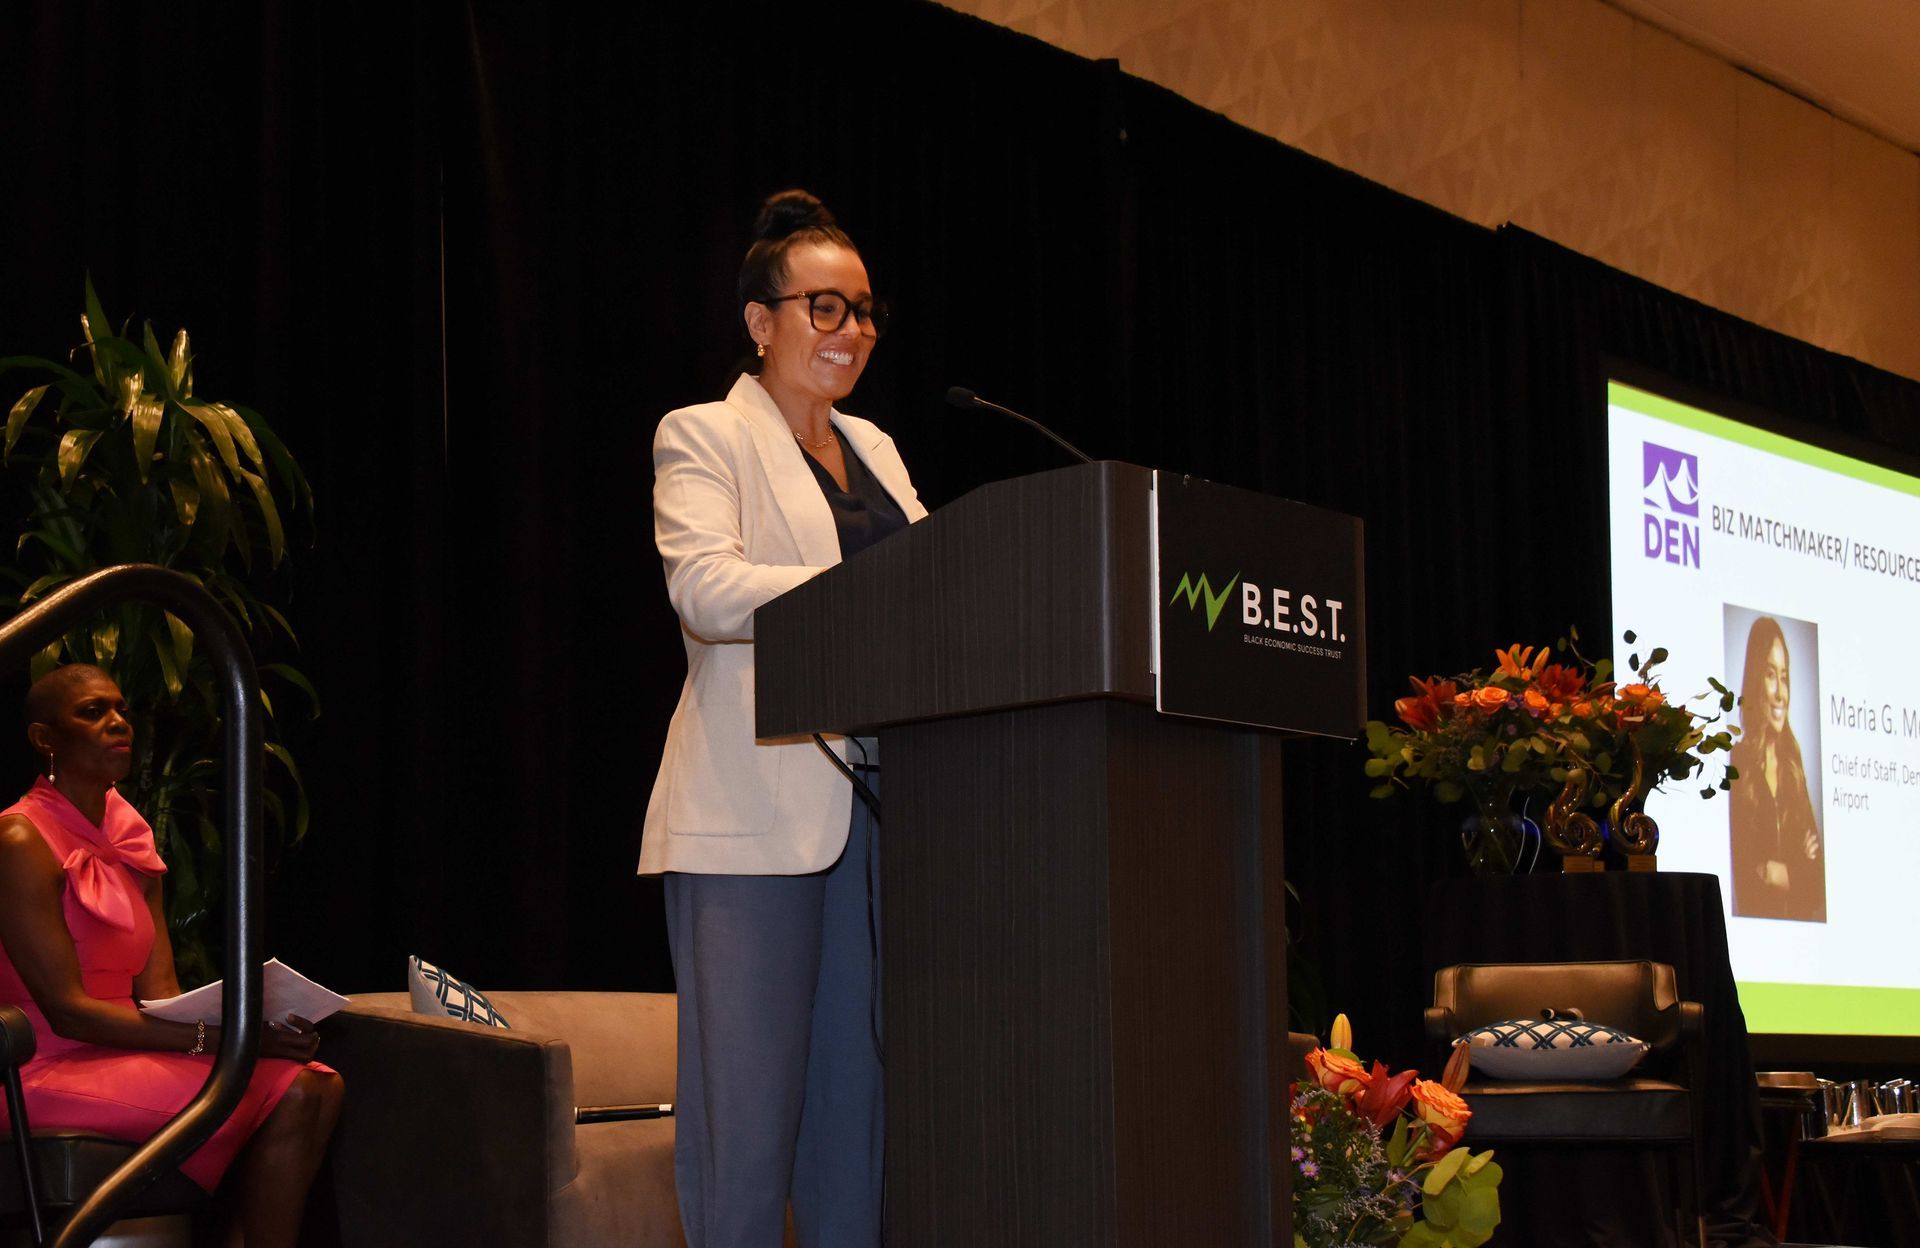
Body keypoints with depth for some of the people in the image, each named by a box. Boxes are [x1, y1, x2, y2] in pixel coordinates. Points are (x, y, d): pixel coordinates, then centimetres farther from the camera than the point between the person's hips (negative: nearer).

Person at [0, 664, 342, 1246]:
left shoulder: (129, 838, 14)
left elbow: (158, 990, 8)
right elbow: (65, 1011, -17)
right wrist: (216, 1036, -24)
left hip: (120, 1052, 8)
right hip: (50, 1071, -8)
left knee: (316, 1086, -13)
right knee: (279, 1092, -23)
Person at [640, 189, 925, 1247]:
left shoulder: (873, 451, 23)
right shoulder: (704, 437, 3)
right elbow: (706, 589, -14)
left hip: (873, 806, 6)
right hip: (755, 809, -6)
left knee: (862, 1089, 6)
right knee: (747, 1093, -5)